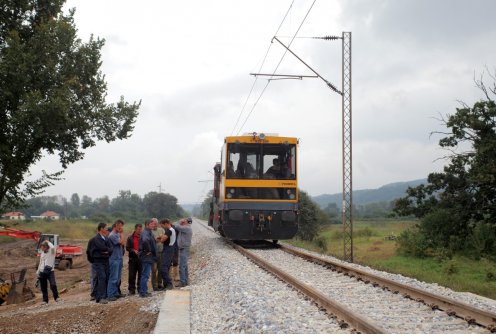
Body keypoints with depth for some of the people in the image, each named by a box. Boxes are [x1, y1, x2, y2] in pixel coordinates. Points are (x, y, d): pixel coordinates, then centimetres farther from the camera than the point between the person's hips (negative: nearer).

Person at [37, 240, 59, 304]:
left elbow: (52, 247, -26)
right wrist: (38, 272, 18)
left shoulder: (51, 251, -2)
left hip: (50, 271, -5)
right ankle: (45, 300, 16)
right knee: (43, 287, 6)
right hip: (42, 272, 5)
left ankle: (56, 297, -3)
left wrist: (48, 242, -8)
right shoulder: (42, 253, 15)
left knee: (53, 285, -19)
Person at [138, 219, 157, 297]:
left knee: (145, 275, 15)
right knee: (145, 275, -6)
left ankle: (143, 291, 23)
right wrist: (147, 250, -26)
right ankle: (143, 292, -2)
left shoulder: (149, 232, 16)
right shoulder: (145, 233, -17)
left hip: (148, 257, 10)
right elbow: (145, 241, -37)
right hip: (147, 257, -10)